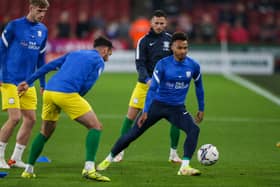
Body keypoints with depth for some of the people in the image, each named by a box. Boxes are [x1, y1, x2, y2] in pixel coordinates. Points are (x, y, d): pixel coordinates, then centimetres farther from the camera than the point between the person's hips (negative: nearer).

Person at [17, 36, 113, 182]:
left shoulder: (74, 54, 28)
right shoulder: (98, 61, 10)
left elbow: (49, 66, 24)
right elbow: (87, 85, -3)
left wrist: (28, 82, 26)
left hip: (49, 91, 7)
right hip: (67, 93, -7)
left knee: (45, 131, 26)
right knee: (95, 126, 0)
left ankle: (29, 170, 26)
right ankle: (89, 168, -16)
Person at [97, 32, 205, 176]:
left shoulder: (193, 66, -6)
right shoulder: (163, 64, -13)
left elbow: (199, 87, 12)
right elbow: (152, 88, -13)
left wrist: (201, 109, 16)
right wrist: (145, 112, -20)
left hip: (177, 108, 2)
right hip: (157, 104, -2)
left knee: (194, 130, -26)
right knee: (132, 134, -1)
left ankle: (184, 168, -24)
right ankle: (109, 159, 21)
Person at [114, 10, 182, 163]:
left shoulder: (170, 39, 2)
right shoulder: (144, 41, -4)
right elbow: (140, 64, -10)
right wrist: (147, 80, -25)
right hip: (144, 84, -1)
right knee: (131, 115, -4)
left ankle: (173, 153, 8)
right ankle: (120, 151, 8)